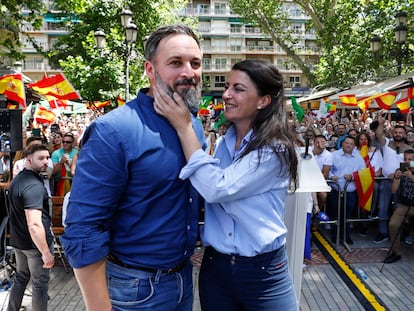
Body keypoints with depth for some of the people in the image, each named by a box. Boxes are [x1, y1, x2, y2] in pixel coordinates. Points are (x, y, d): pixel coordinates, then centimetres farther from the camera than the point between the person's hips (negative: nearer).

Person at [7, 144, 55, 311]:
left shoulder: (17, 179, 6)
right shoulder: (34, 185, -26)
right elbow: (34, 224, -35)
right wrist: (46, 252, -30)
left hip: (18, 240, 9)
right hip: (35, 243, -9)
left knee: (20, 277, 25)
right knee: (39, 284, 7)